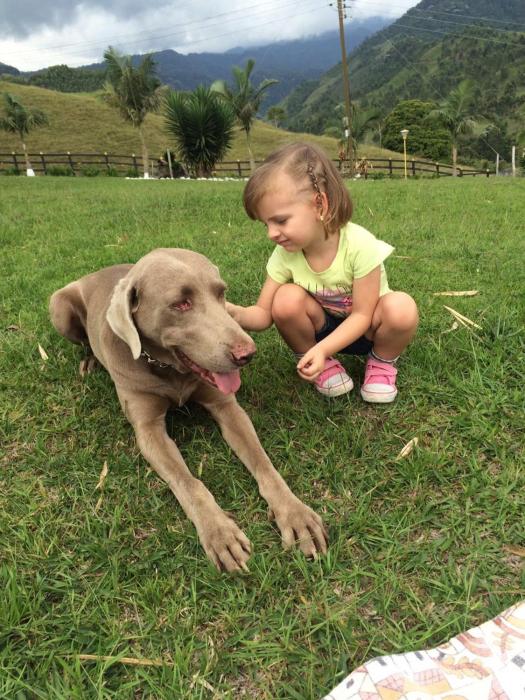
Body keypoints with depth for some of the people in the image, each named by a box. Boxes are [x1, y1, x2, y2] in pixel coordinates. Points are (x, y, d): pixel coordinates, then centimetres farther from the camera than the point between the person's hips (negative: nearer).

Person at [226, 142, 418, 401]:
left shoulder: (360, 245, -30)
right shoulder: (285, 253, -18)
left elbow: (361, 315, -23)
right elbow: (264, 314, -13)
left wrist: (322, 349, -37)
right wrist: (236, 313, -36)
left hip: (364, 328, -2)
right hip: (323, 327, 3)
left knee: (401, 307, -35)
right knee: (287, 299, -28)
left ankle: (382, 363, -1)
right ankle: (323, 365, -1)